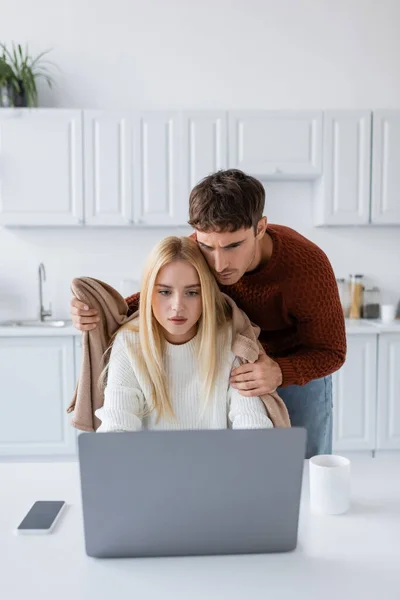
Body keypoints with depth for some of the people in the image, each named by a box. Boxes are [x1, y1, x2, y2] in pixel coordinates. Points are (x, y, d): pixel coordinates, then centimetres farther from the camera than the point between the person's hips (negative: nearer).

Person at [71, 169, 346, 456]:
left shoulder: (309, 267, -37)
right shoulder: (196, 251, -27)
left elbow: (330, 352, -23)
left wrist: (281, 373, -45)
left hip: (299, 366, -2)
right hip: (235, 367, 3)